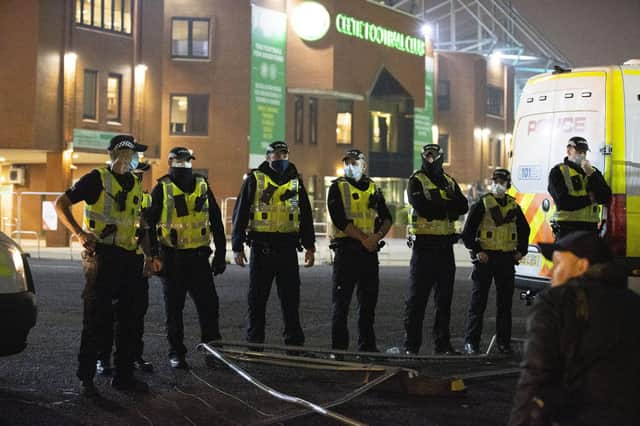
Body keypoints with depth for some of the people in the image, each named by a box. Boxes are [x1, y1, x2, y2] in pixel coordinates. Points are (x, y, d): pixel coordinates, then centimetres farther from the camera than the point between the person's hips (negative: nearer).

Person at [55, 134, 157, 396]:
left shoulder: (135, 184, 15)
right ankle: (86, 378, 6)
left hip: (129, 259, 7)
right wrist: (79, 233, -17)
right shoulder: (97, 179, -5)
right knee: (97, 319, -3)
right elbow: (61, 203, -7)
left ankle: (124, 375, 19)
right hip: (103, 256, -7)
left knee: (128, 320, 10)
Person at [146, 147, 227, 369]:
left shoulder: (203, 186, 8)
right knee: (174, 308, 6)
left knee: (209, 304, -1)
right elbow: (150, 222, 0)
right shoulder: (162, 188, -1)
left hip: (198, 256, 2)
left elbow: (216, 221, 13)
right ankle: (176, 353, 16)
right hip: (172, 257, -2)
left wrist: (220, 253, 9)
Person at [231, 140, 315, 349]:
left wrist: (309, 246, 11)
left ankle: (295, 342, 12)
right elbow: (240, 213, 2)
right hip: (261, 248, -2)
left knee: (290, 298, 5)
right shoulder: (254, 179, 3)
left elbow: (306, 215, 17)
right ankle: (254, 343, 13)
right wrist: (237, 247, -4)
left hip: (288, 248, 2)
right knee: (257, 299, 5)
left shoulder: (295, 181, 13)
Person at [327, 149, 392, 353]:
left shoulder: (373, 189, 15)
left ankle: (367, 345, 17)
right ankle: (339, 347, 3)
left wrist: (378, 235, -10)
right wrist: (363, 238, -16)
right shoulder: (338, 187, 1)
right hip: (346, 250, -4)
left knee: (368, 301, 9)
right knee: (341, 302, -2)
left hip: (370, 251, 4)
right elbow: (339, 219, -11)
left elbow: (386, 218, 11)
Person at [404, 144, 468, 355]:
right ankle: (411, 344, 1)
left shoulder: (450, 182, 15)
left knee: (444, 297, 9)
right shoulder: (417, 181, -1)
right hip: (424, 244, -5)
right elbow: (422, 207, -18)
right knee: (417, 297, -3)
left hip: (445, 244, 6)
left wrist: (437, 206, -13)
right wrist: (447, 206, -8)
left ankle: (442, 343, 16)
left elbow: (463, 206, 1)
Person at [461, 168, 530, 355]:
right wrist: (477, 250, -13)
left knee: (505, 303, 8)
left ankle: (504, 342, 15)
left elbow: (524, 230, 24)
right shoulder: (482, 204, -2)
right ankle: (471, 342, 0)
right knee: (478, 301, -3)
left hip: (507, 259, 4)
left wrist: (521, 250, 12)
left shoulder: (514, 207, 12)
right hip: (485, 258, -4)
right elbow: (467, 232, -4)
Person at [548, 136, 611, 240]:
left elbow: (606, 198, 4)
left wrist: (591, 175, -5)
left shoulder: (594, 172, 19)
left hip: (590, 228, 4)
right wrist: (589, 199, -1)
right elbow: (563, 202, -12)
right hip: (567, 229, -4)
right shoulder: (558, 172, 2)